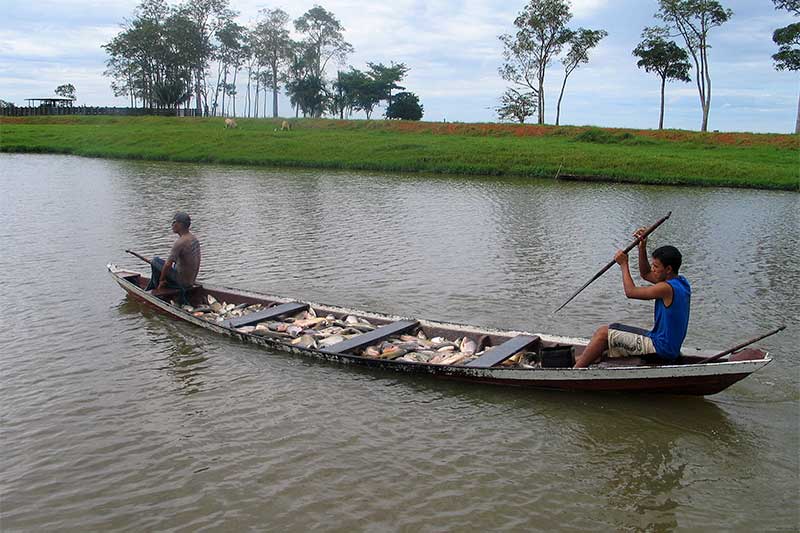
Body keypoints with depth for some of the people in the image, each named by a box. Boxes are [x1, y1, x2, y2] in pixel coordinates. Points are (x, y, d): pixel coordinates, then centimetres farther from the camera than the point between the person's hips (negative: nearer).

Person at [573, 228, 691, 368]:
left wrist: (624, 264, -3)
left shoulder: (667, 288, -23)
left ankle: (575, 370, 0)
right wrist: (642, 247, 6)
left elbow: (631, 291, -15)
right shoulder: (681, 282, 6)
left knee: (604, 333, -7)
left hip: (659, 350, -10)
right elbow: (645, 274, 17)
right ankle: (582, 360, 23)